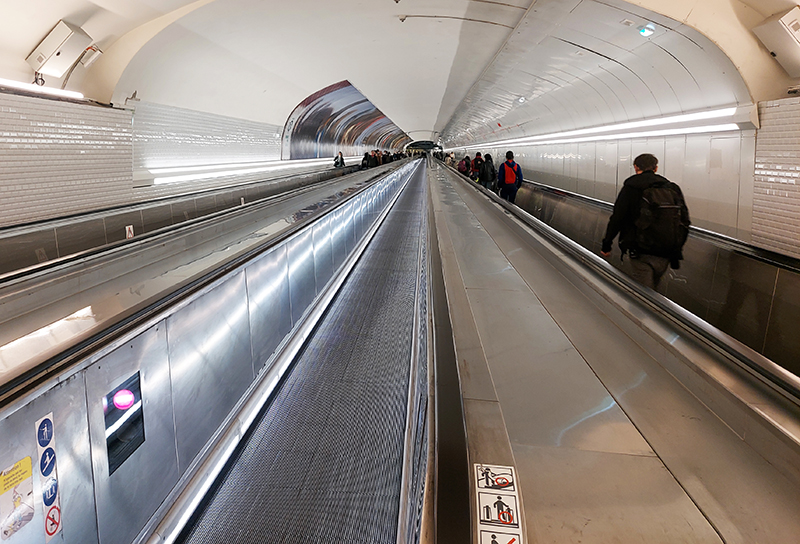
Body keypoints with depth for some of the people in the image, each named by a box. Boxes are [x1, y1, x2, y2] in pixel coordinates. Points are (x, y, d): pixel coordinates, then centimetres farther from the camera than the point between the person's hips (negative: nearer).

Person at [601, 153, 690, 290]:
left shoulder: (631, 187, -3)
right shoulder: (673, 188, 11)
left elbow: (617, 218, -7)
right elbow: (685, 221, 14)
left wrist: (606, 245, 3)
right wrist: (676, 248, 24)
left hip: (643, 254, -5)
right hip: (666, 255, 5)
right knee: (652, 291, 21)